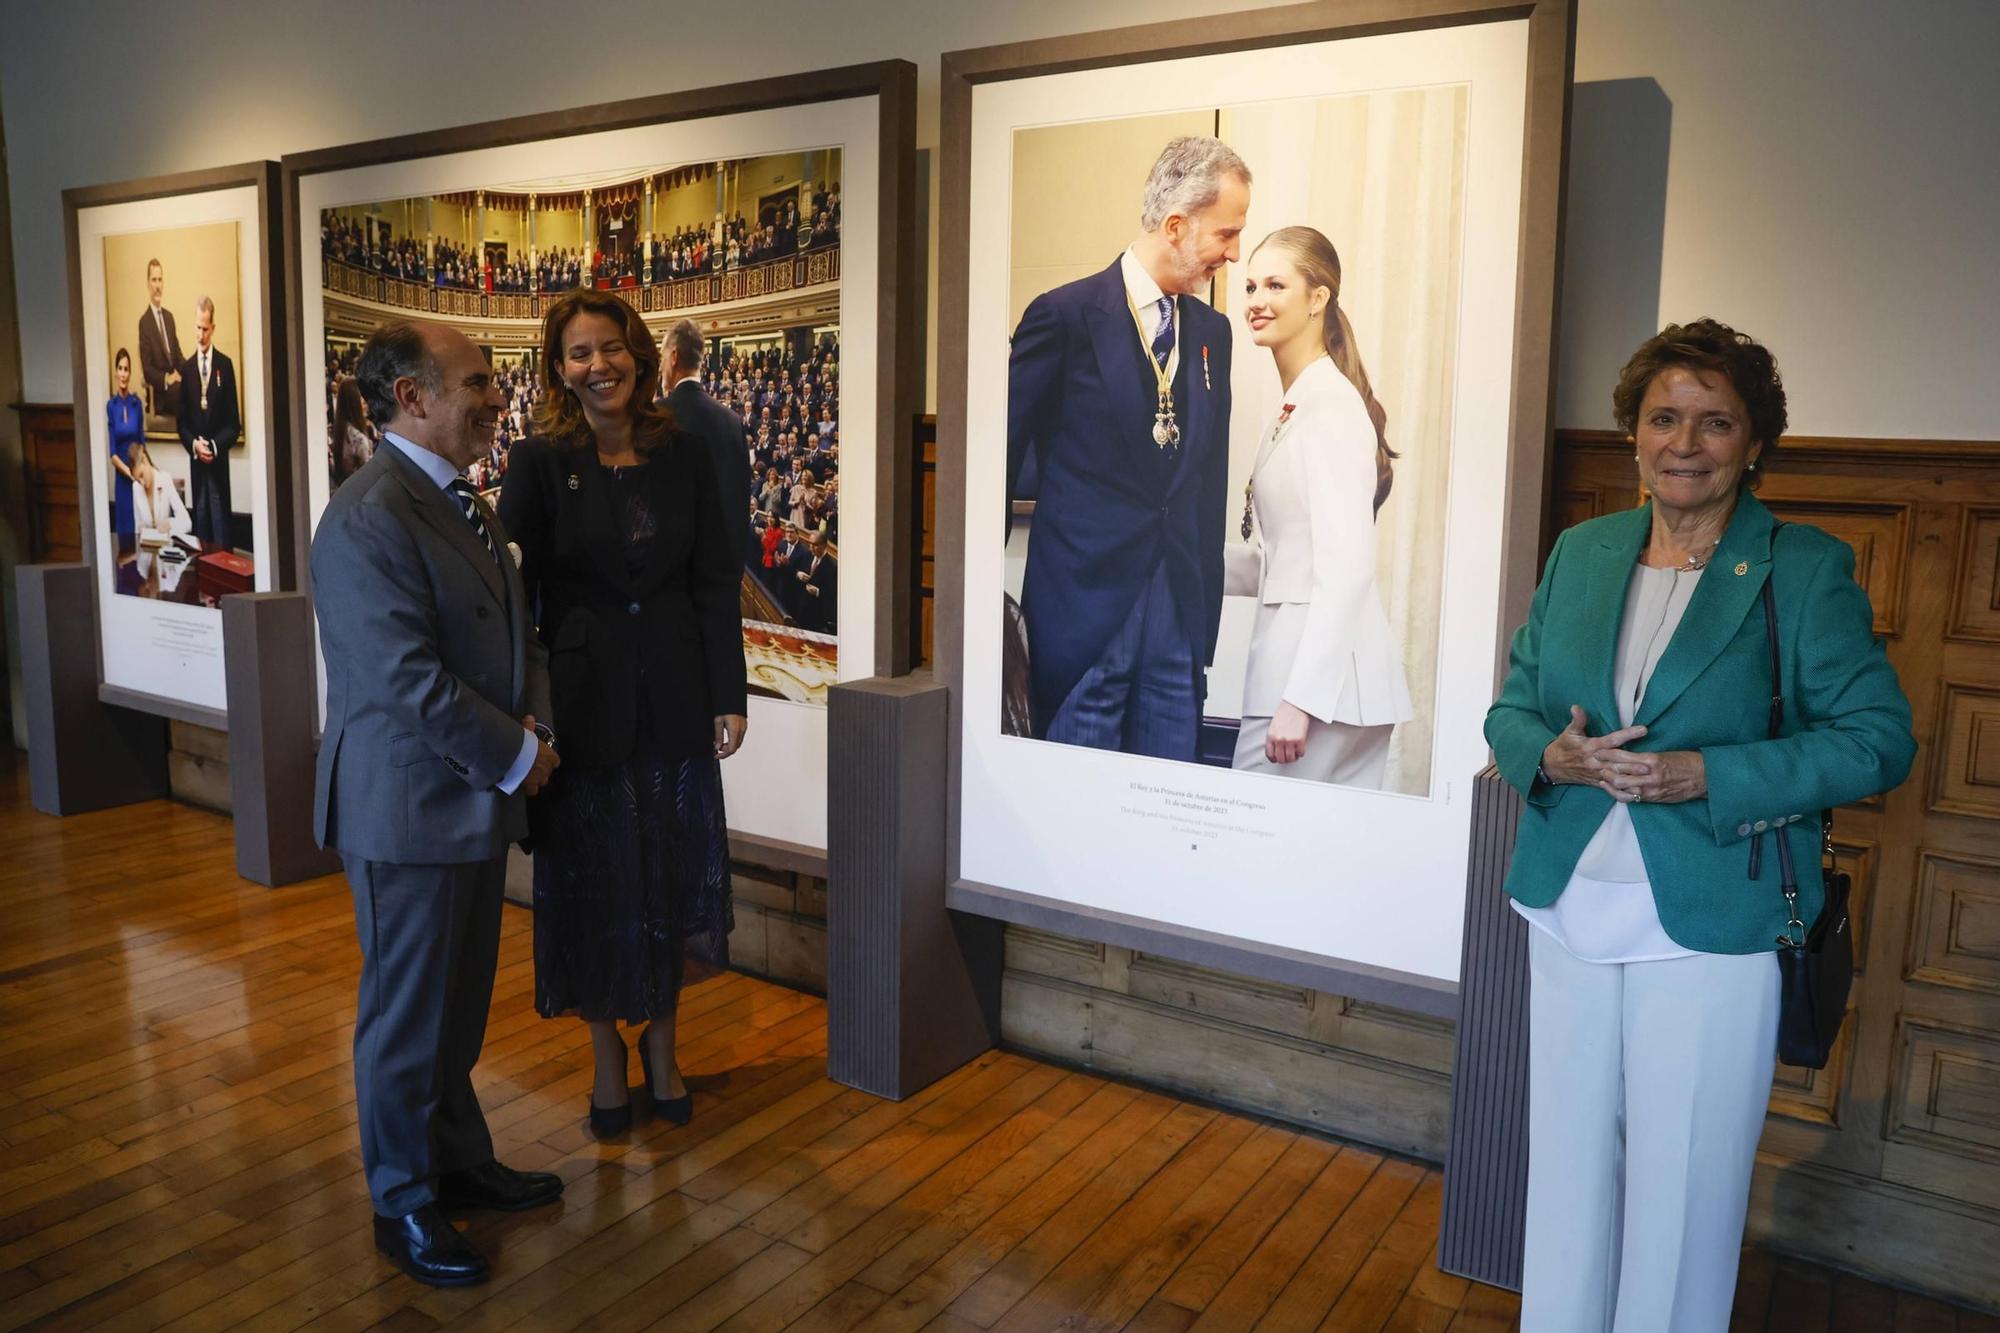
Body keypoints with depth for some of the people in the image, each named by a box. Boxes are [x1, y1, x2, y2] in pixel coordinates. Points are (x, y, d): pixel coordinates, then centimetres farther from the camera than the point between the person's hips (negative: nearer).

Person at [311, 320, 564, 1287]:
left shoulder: (461, 505, 9)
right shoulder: (368, 519, -20)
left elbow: (514, 634, 14)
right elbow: (411, 680, -25)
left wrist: (533, 721, -3)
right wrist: (518, 757, -15)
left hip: (476, 799, 9)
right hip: (410, 807, -9)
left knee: (460, 999, 20)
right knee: (407, 1011, 7)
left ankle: (459, 1160, 37)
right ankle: (403, 1205, 25)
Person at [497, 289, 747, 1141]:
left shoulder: (683, 456, 3)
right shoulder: (540, 462, -4)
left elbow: (717, 583, 3)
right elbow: (513, 592, -5)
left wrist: (728, 697, -1)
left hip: (675, 698, 2)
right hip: (584, 700, -2)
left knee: (674, 876, 11)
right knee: (593, 879, 9)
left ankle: (660, 1042, 32)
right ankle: (607, 1058, 28)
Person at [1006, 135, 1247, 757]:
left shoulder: (1211, 331, 12)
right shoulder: (1065, 315, -6)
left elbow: (1210, 483, 16)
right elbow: (1003, 455, -4)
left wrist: (1205, 611, 13)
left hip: (1177, 605, 5)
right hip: (1084, 598, -5)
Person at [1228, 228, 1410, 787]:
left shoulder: (1331, 404, -12)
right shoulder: (1295, 406, 16)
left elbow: (1346, 567, -20)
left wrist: (1300, 698, -23)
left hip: (1324, 675, -9)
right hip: (1287, 651, 9)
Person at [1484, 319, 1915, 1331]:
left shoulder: (1805, 569, -5)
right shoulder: (1579, 552, 7)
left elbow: (1876, 739, -8)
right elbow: (1511, 708, 10)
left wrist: (1708, 778, -20)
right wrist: (1552, 756, -13)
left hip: (1710, 933, -4)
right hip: (1571, 919, 4)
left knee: (1683, 1192, 8)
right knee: (1567, 1174, 16)